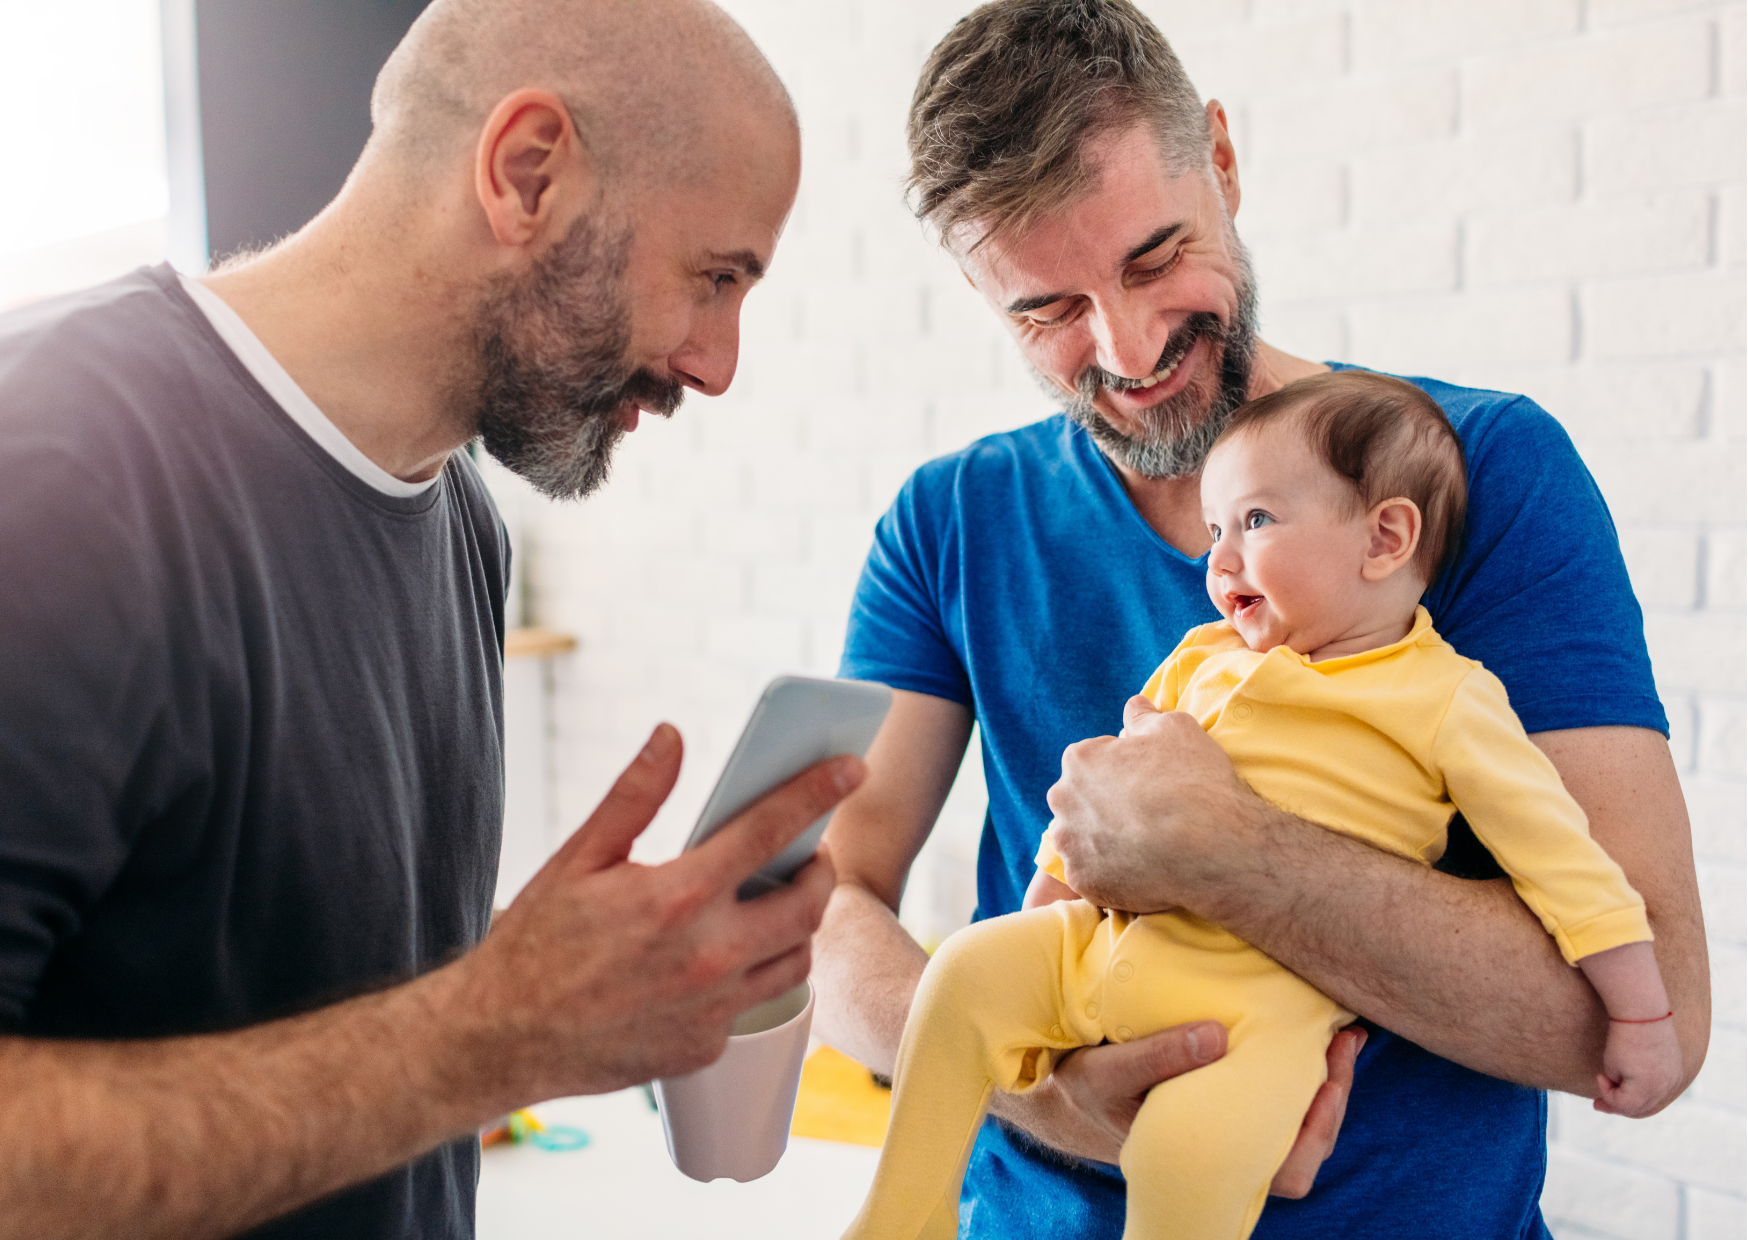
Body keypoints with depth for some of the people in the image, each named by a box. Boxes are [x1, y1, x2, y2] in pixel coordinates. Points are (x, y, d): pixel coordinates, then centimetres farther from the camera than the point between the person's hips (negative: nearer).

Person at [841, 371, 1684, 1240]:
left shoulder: (1448, 702, -4)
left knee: (1191, 1148, -30)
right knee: (970, 971, -10)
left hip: (1271, 998, -6)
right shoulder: (1202, 658, 12)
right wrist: (1042, 912, 20)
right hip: (1117, 943, 6)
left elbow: (1566, 863, -1)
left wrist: (1642, 1019, -2)